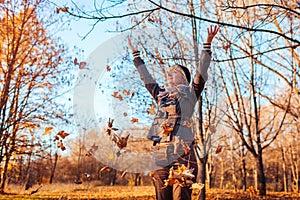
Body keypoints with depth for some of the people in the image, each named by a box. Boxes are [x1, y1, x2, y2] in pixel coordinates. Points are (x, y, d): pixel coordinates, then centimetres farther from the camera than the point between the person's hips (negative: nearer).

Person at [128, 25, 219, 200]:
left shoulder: (190, 94, 8)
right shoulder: (161, 95, 22)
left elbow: (202, 71, -2)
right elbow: (146, 77, 30)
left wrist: (208, 45, -8)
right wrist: (136, 54, 37)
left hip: (182, 153, -5)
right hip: (161, 154, 6)